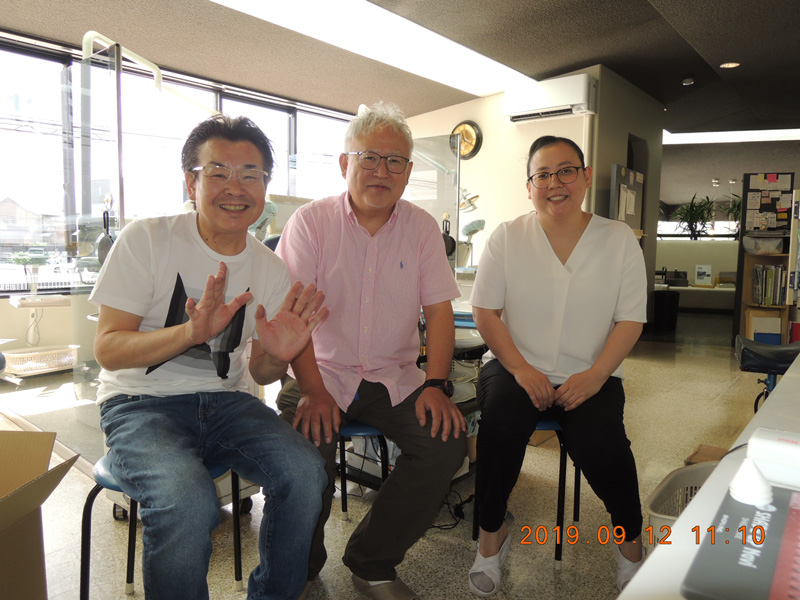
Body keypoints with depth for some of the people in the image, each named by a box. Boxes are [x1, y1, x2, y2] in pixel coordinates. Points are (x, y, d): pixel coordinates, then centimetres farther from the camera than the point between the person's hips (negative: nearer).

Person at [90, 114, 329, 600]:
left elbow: (259, 373, 9)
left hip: (224, 401, 4)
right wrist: (192, 332, -29)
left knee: (306, 472, -21)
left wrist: (278, 356, -17)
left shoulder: (271, 270, 2)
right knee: (188, 501, -33)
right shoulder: (147, 240, -8)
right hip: (142, 403, -3)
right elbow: (107, 351, -11)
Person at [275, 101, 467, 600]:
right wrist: (314, 391, -19)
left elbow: (439, 310, 1)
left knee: (448, 442, -19)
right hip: (324, 373, -2)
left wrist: (436, 385, -12)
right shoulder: (311, 221, -2)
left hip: (397, 378, 3)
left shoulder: (422, 227, 6)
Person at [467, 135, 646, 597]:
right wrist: (521, 369, -13)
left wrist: (595, 375, -14)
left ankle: (631, 539, 8)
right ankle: (492, 533, -3)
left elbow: (631, 320, 1)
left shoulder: (619, 238, 3)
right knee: (502, 422, -30)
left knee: (600, 443, -26)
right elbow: (485, 312, -1)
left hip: (591, 376, 0)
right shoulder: (507, 237, 2)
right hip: (516, 367, 0)